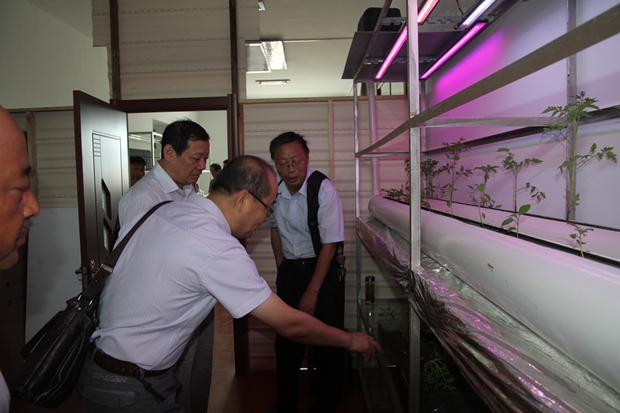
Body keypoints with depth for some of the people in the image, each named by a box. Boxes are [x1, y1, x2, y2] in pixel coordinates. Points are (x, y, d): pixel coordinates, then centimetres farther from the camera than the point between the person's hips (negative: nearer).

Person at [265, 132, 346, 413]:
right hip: (289, 270, 4)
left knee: (326, 345, 2)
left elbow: (329, 245, -16)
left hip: (323, 268, -4)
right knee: (286, 340, 12)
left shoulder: (324, 189, -19)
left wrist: (312, 293, -14)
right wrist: (282, 272, 9)